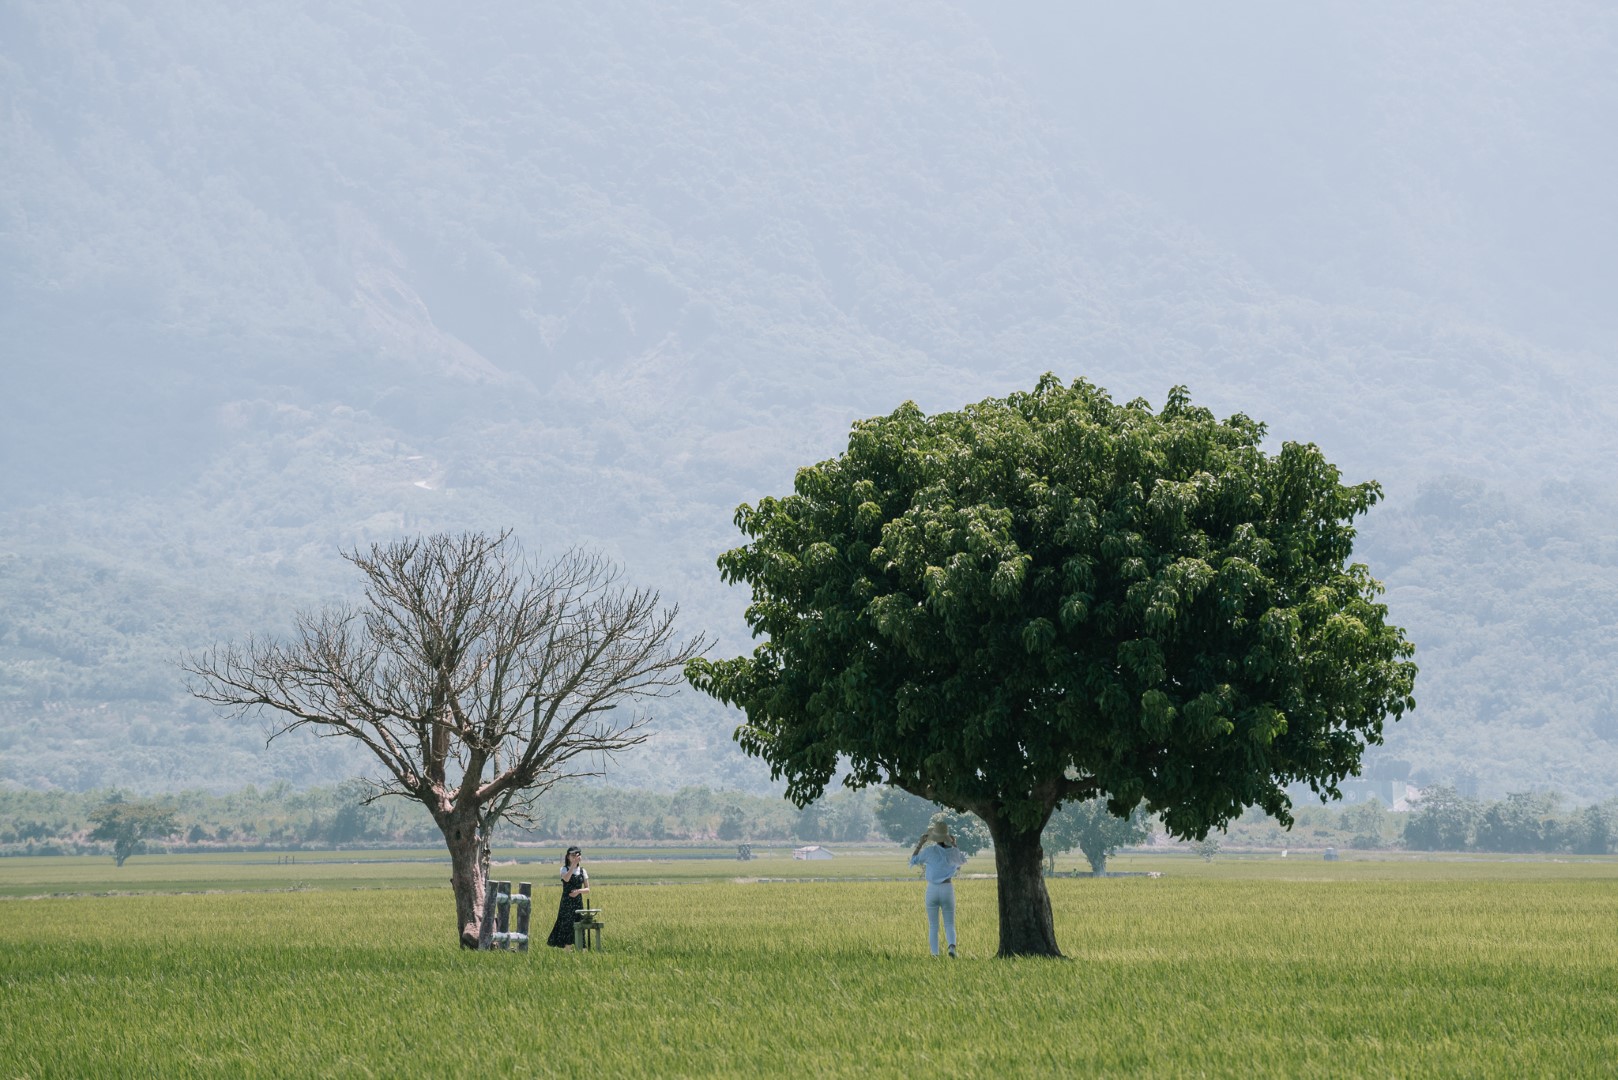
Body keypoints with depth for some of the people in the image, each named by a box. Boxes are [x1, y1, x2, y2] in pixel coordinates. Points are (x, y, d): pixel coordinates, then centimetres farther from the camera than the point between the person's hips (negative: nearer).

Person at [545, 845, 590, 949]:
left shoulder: (582, 871, 9)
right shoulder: (564, 869, -1)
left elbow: (587, 889, 6)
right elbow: (566, 879, -25)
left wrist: (578, 891, -14)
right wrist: (574, 864, -27)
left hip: (578, 902, 3)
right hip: (566, 902, -3)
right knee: (565, 924, -9)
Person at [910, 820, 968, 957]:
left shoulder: (930, 851, -11)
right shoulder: (953, 851, -2)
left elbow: (913, 860, 6)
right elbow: (962, 860, 23)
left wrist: (921, 843, 9)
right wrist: (954, 845, 24)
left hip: (932, 890, -1)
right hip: (948, 889, 1)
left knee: (933, 926, 11)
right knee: (949, 925, 5)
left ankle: (935, 955, 2)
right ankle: (952, 946, -25)